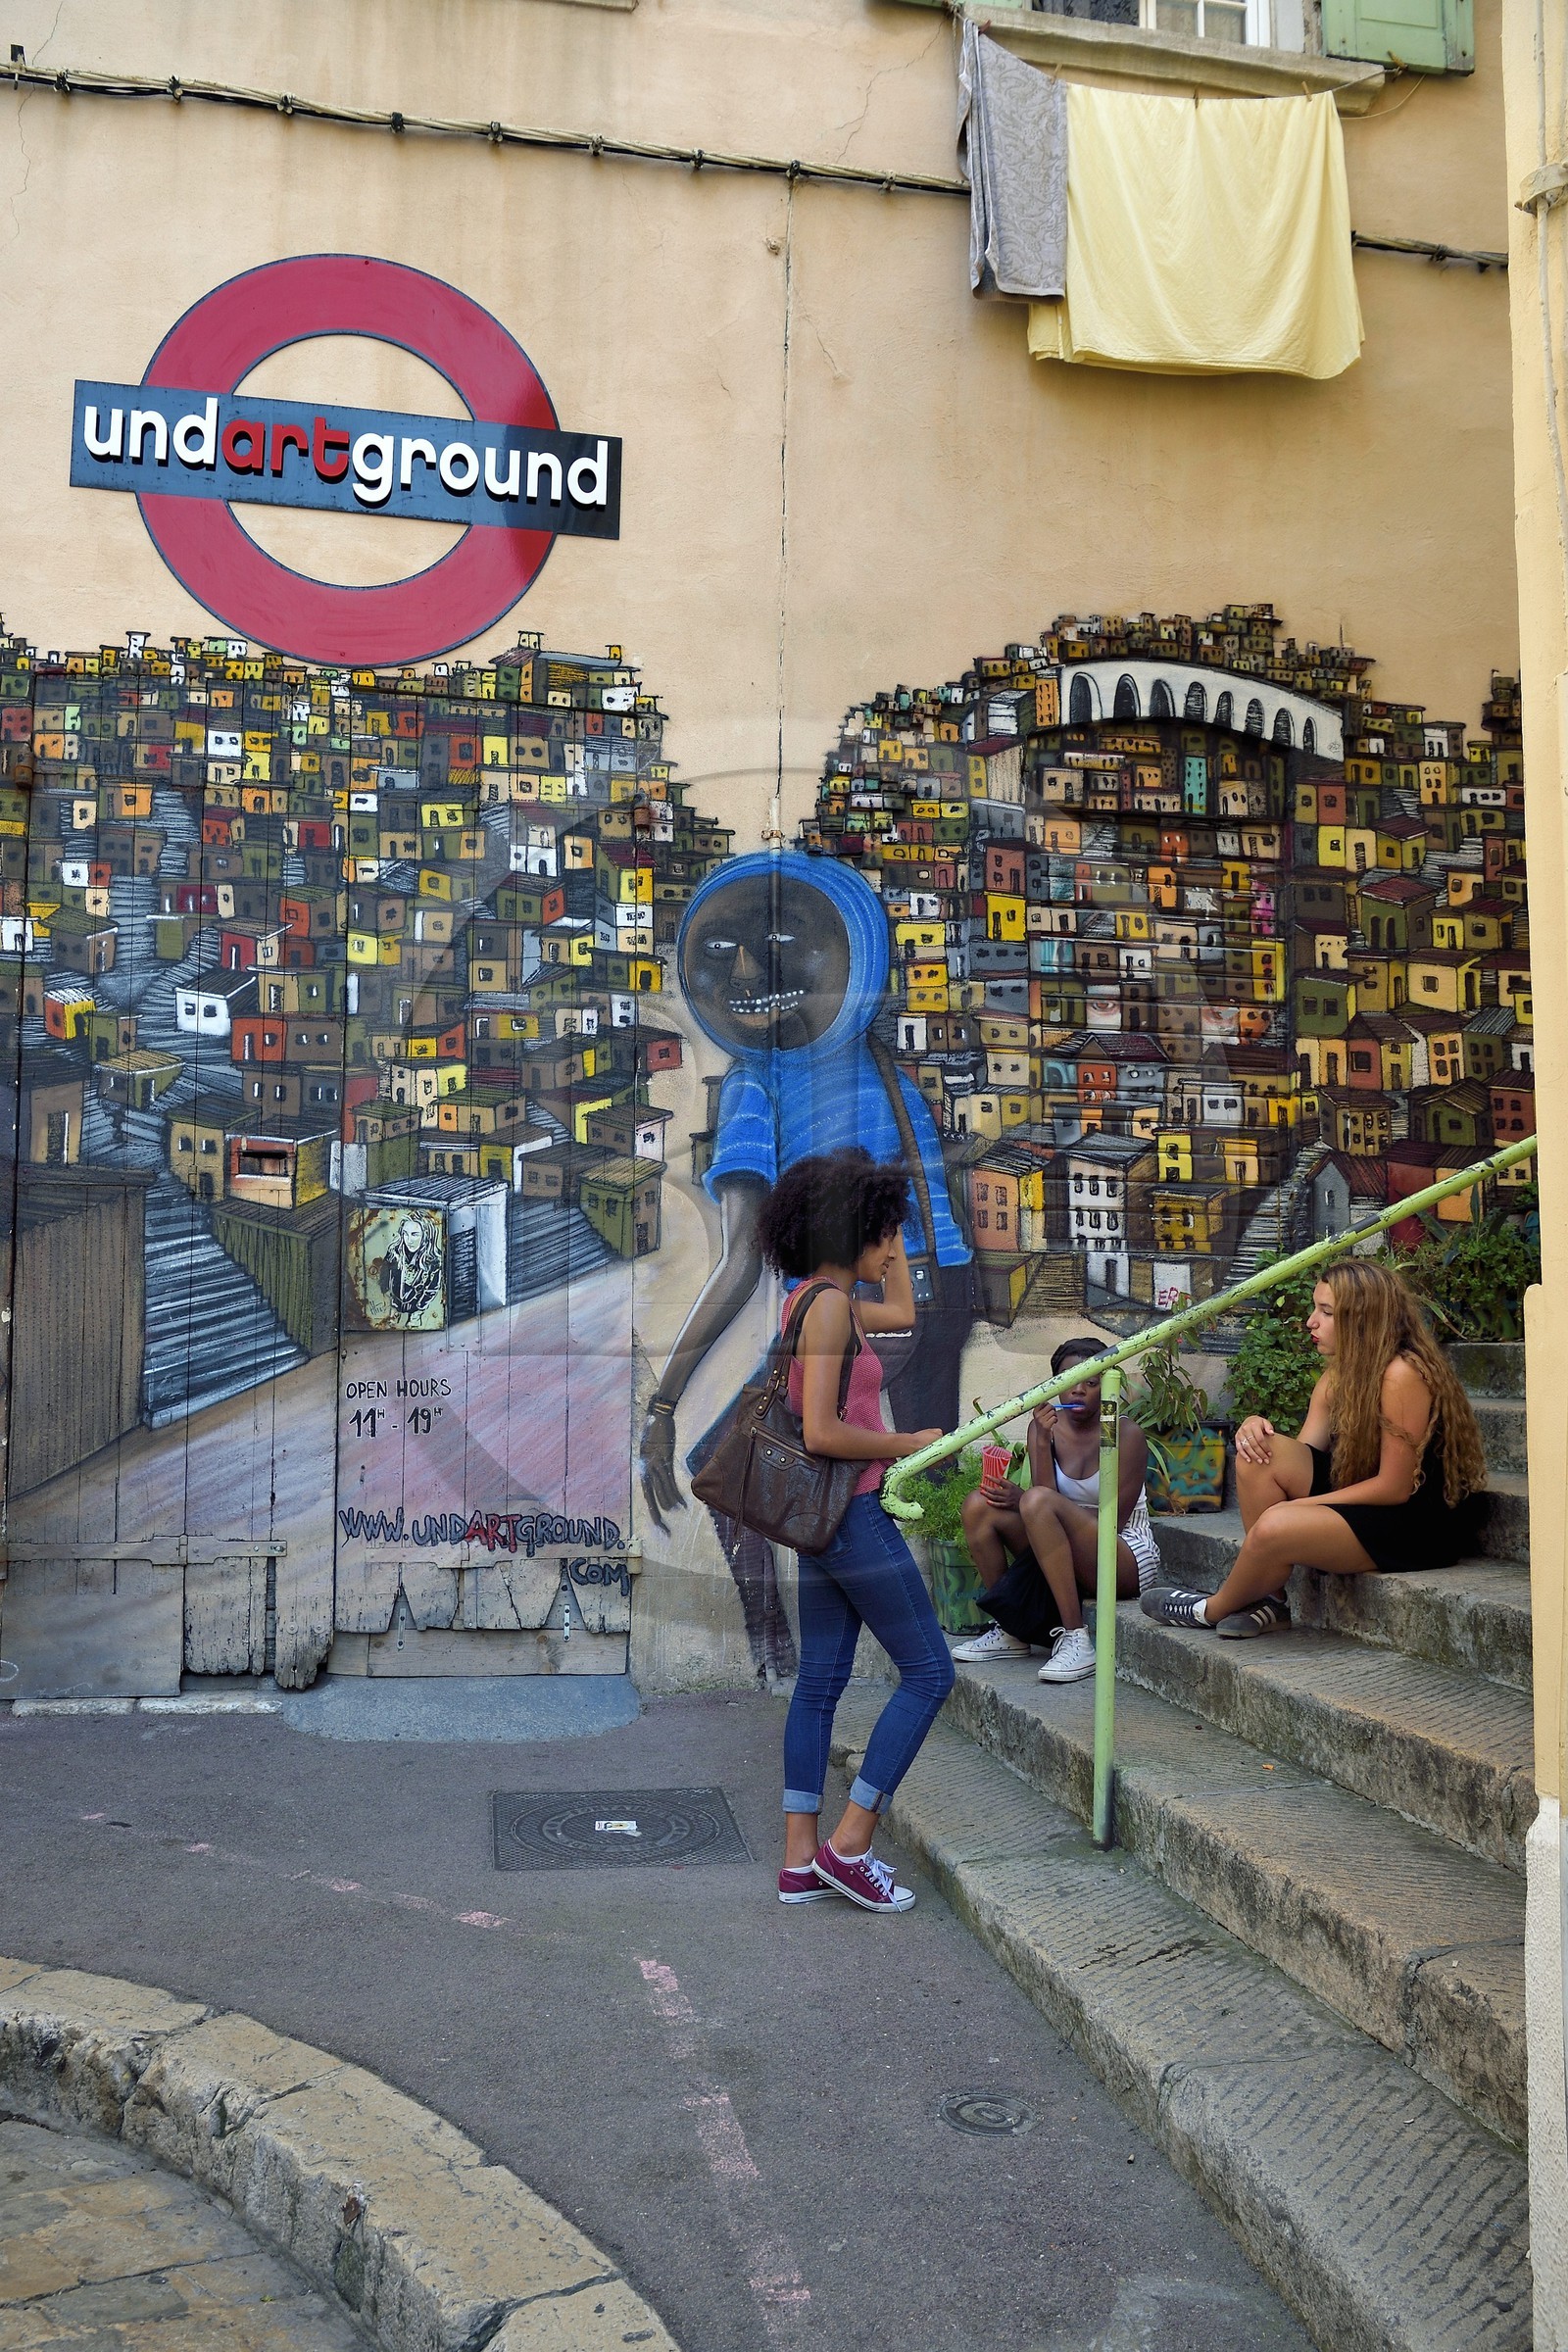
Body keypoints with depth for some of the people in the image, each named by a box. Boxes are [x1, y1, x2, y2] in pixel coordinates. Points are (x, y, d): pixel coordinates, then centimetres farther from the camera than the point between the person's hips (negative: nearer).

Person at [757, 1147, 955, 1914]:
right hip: (852, 1511, -10)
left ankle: (801, 1860, 18)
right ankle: (849, 1845, 5)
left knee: (820, 1681, 12)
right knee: (929, 1672, 1)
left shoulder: (820, 1301, 11)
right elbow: (822, 1433, -23)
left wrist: (889, 1249, 21)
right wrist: (908, 1445, -12)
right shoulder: (829, 1306, -18)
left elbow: (902, 1312, 29)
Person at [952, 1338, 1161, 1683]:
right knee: (979, 1504, -13)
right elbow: (1044, 1492, -10)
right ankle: (1009, 1632, -4)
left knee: (1038, 1502, -31)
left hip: (1125, 1560, -6)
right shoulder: (1045, 1424, 1)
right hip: (1062, 1558, 6)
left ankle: (1075, 1639, -31)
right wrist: (1043, 1440, -25)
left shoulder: (1126, 1434, -11)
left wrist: (1025, 1501, -17)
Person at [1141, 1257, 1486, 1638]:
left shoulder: (1402, 1374, -22)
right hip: (1368, 1503, 9)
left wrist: (1297, 1505, -19)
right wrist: (1257, 1427, -17)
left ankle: (1213, 1610, 3)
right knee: (1259, 1454, -11)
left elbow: (1395, 1487, -22)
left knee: (1276, 1527, -28)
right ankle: (1270, 1600, -6)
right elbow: (1302, 1456, 4)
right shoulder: (1340, 1374, 7)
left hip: (1420, 1523, -9)